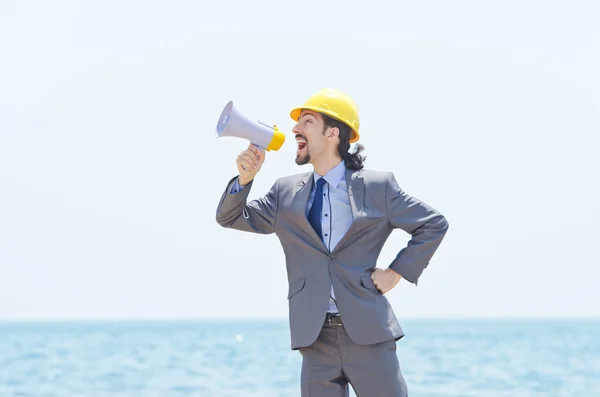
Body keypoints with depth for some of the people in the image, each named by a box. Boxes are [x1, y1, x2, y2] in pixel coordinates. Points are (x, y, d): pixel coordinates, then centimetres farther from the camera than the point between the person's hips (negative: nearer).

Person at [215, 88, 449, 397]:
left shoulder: (378, 187, 4)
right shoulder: (286, 193, 14)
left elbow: (433, 225, 9)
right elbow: (230, 217, 15)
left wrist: (397, 272, 1)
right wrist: (244, 179, -4)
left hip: (368, 334, -3)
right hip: (316, 340, 3)